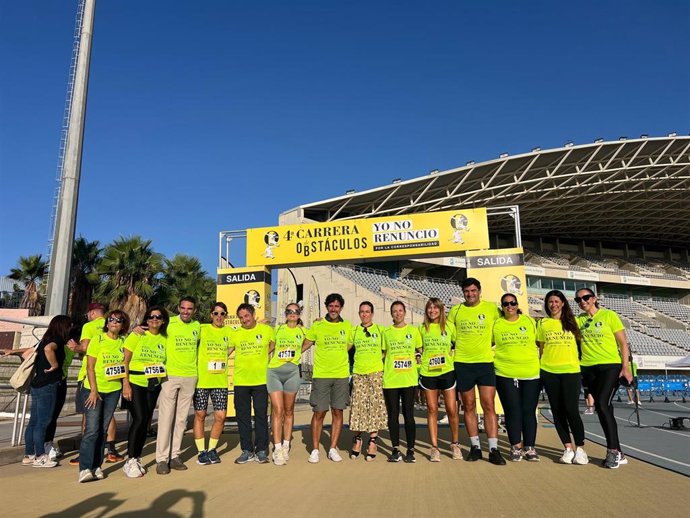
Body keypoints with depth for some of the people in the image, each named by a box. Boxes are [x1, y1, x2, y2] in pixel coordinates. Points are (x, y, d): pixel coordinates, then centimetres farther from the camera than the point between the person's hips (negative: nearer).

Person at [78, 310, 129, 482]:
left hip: (114, 390, 4)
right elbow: (90, 367, -7)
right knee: (92, 429, -8)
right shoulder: (97, 340, -4)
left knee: (103, 429, 8)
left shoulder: (123, 342, 6)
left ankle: (96, 466, 15)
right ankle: (85, 468, -3)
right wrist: (93, 390, -12)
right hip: (94, 389, -4)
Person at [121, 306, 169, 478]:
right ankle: (130, 460, 1)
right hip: (134, 383, -4)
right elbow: (125, 360, -8)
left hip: (153, 385, 4)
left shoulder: (165, 339, 5)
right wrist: (125, 384, -13)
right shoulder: (137, 335, -5)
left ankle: (137, 459, 20)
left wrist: (161, 373, -3)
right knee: (139, 419, -12)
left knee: (145, 421, 7)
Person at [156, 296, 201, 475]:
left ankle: (175, 456, 18)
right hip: (170, 375, -4)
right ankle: (162, 459, 5)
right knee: (166, 417, -3)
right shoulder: (169, 323, -5)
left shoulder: (197, 326, 8)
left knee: (182, 418, 9)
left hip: (190, 377, 4)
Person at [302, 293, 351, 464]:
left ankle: (333, 449, 16)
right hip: (321, 375, -2)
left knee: (338, 412, 5)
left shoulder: (347, 326, 7)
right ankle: (315, 450, 13)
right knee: (319, 412, 0)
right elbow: (306, 344, 6)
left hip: (341, 375, 2)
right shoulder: (317, 326, 0)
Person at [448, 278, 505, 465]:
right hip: (462, 364, 1)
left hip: (485, 362, -1)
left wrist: (486, 344, 1)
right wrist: (459, 347, 2)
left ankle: (493, 449, 3)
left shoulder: (492, 308, 1)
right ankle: (475, 446, 19)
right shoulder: (456, 311, 4)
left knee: (489, 405, -4)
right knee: (469, 406, 8)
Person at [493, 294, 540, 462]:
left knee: (529, 410, 5)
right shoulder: (496, 324, 4)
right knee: (512, 411, 3)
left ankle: (530, 447, 15)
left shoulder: (530, 321, 5)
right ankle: (516, 447, 15)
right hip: (505, 374, 0)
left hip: (531, 374, 1)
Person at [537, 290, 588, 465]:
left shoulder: (572, 322, 7)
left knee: (572, 410, -9)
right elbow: (541, 348, 13)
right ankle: (568, 448, 15)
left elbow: (580, 344, 10)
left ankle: (580, 449, 6)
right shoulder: (542, 323, 9)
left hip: (571, 371, -2)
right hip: (549, 372, 2)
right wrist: (541, 369, 8)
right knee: (557, 411, 5)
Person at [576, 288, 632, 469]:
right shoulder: (578, 320, 11)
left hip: (611, 366, -5)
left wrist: (626, 367, -8)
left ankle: (613, 450, -8)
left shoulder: (609, 315, -1)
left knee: (602, 404, -19)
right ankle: (617, 453, 17)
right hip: (588, 369, 5)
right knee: (604, 408, 8)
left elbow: (623, 343, -2)